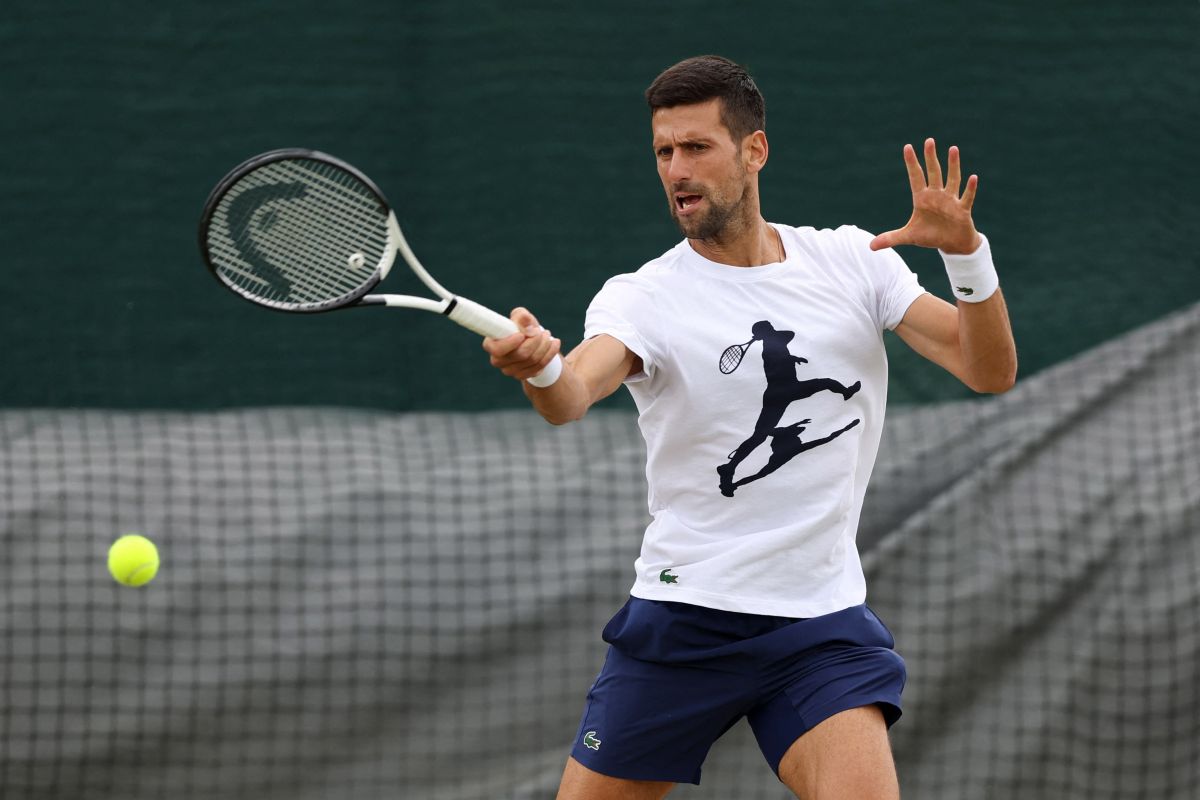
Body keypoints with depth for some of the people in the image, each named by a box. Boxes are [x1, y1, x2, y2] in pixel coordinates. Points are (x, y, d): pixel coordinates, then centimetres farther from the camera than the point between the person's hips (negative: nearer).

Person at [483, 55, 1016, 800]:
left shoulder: (852, 261, 4)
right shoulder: (642, 297, -6)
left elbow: (990, 370, 0)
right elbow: (573, 393, -27)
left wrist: (967, 254, -18)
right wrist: (536, 368, -51)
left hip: (824, 626, 1)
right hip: (681, 620, -1)